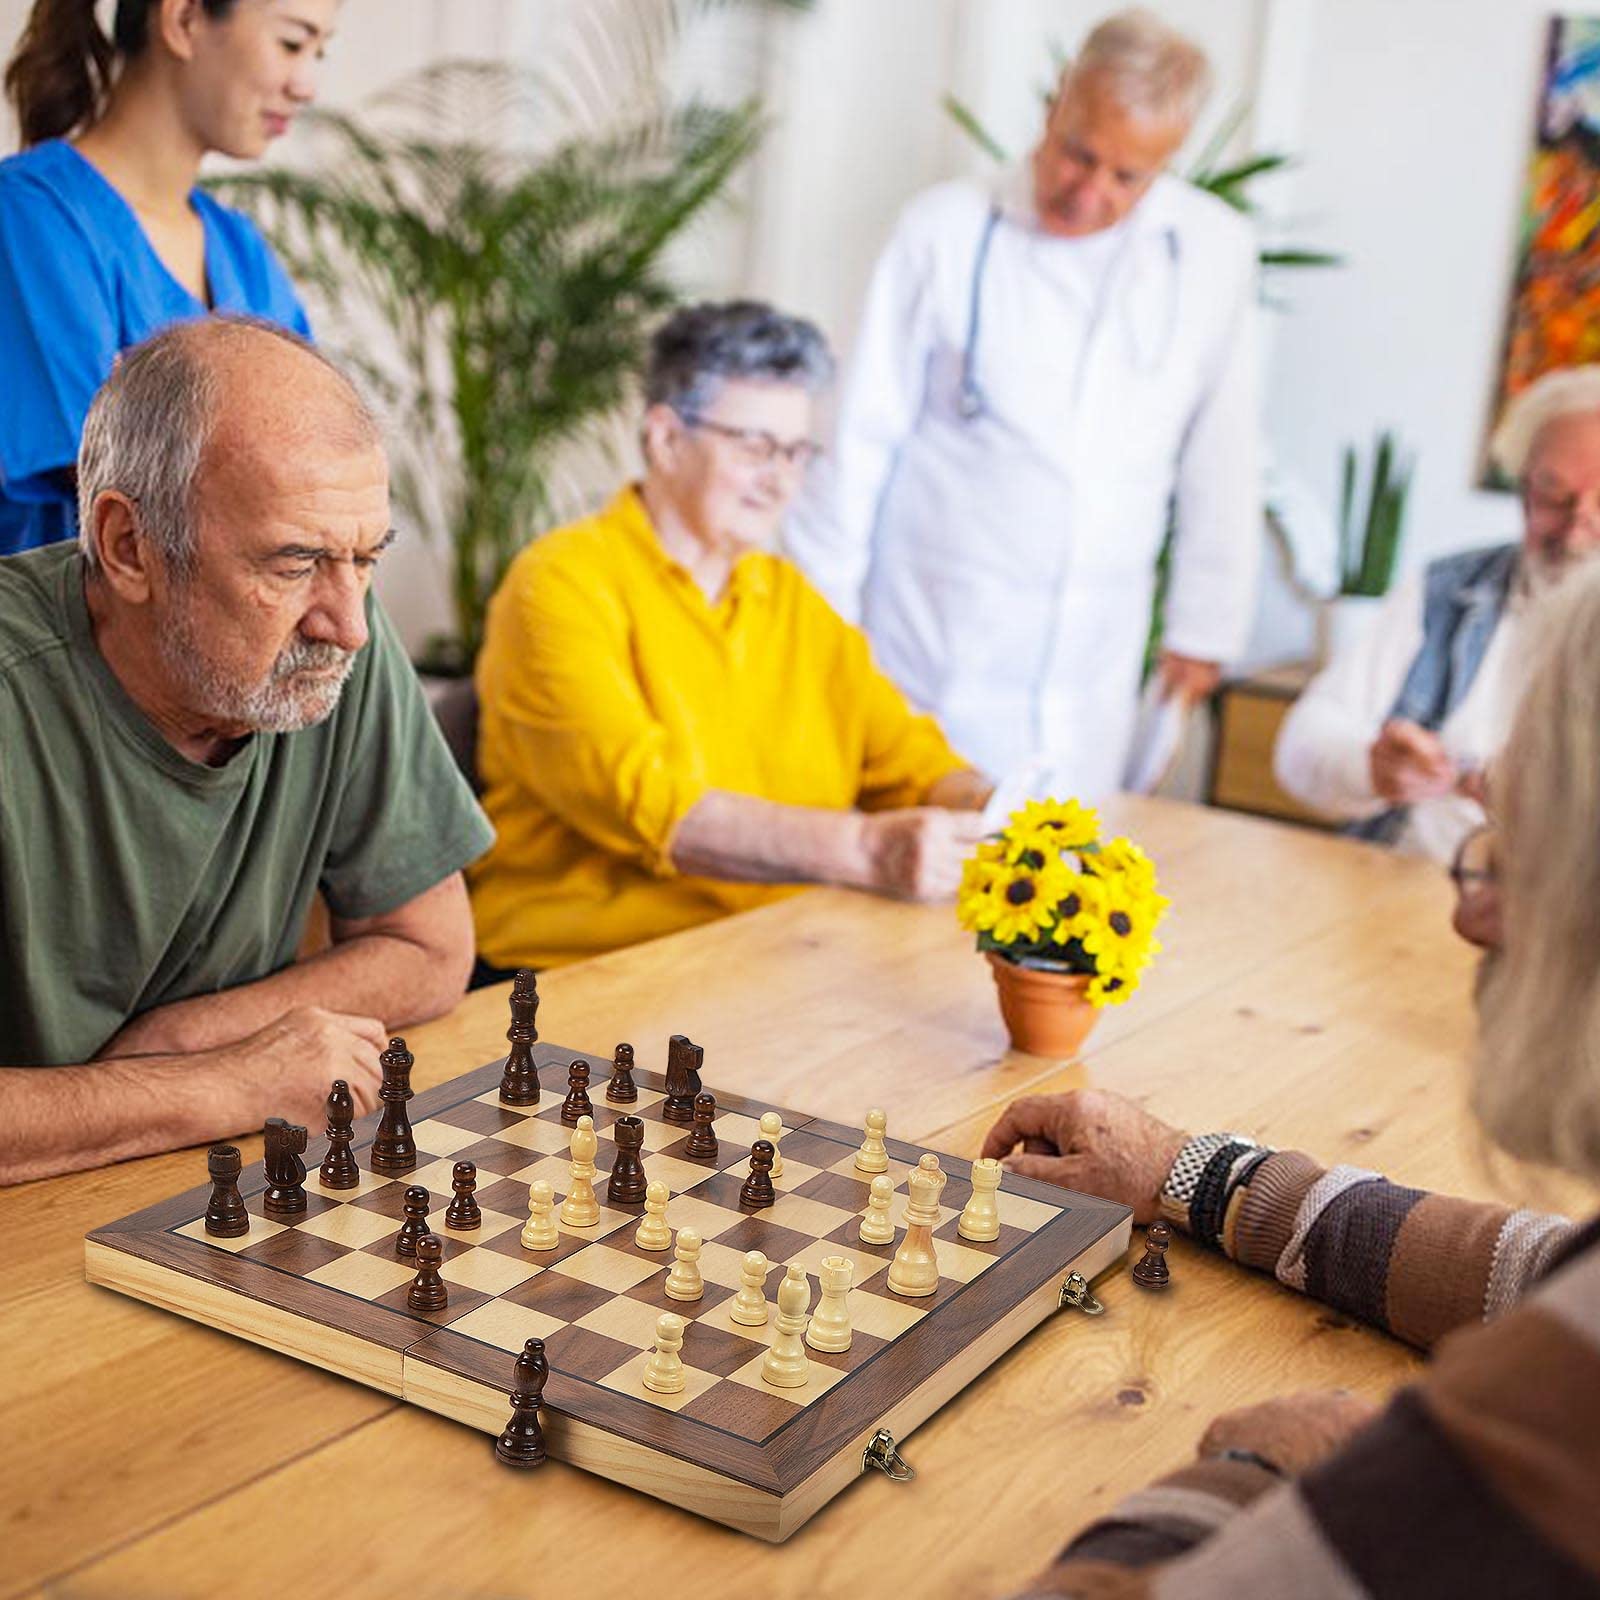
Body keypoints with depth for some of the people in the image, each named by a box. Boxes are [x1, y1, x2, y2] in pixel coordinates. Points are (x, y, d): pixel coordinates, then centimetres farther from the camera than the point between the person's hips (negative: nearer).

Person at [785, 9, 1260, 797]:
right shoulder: (947, 228, -5)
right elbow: (864, 437, -1)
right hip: (927, 652, -2)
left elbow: (1219, 458, 8)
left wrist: (1202, 628, 12)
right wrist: (822, 613, 2)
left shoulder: (1216, 253, -1)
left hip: (1091, 670, 2)